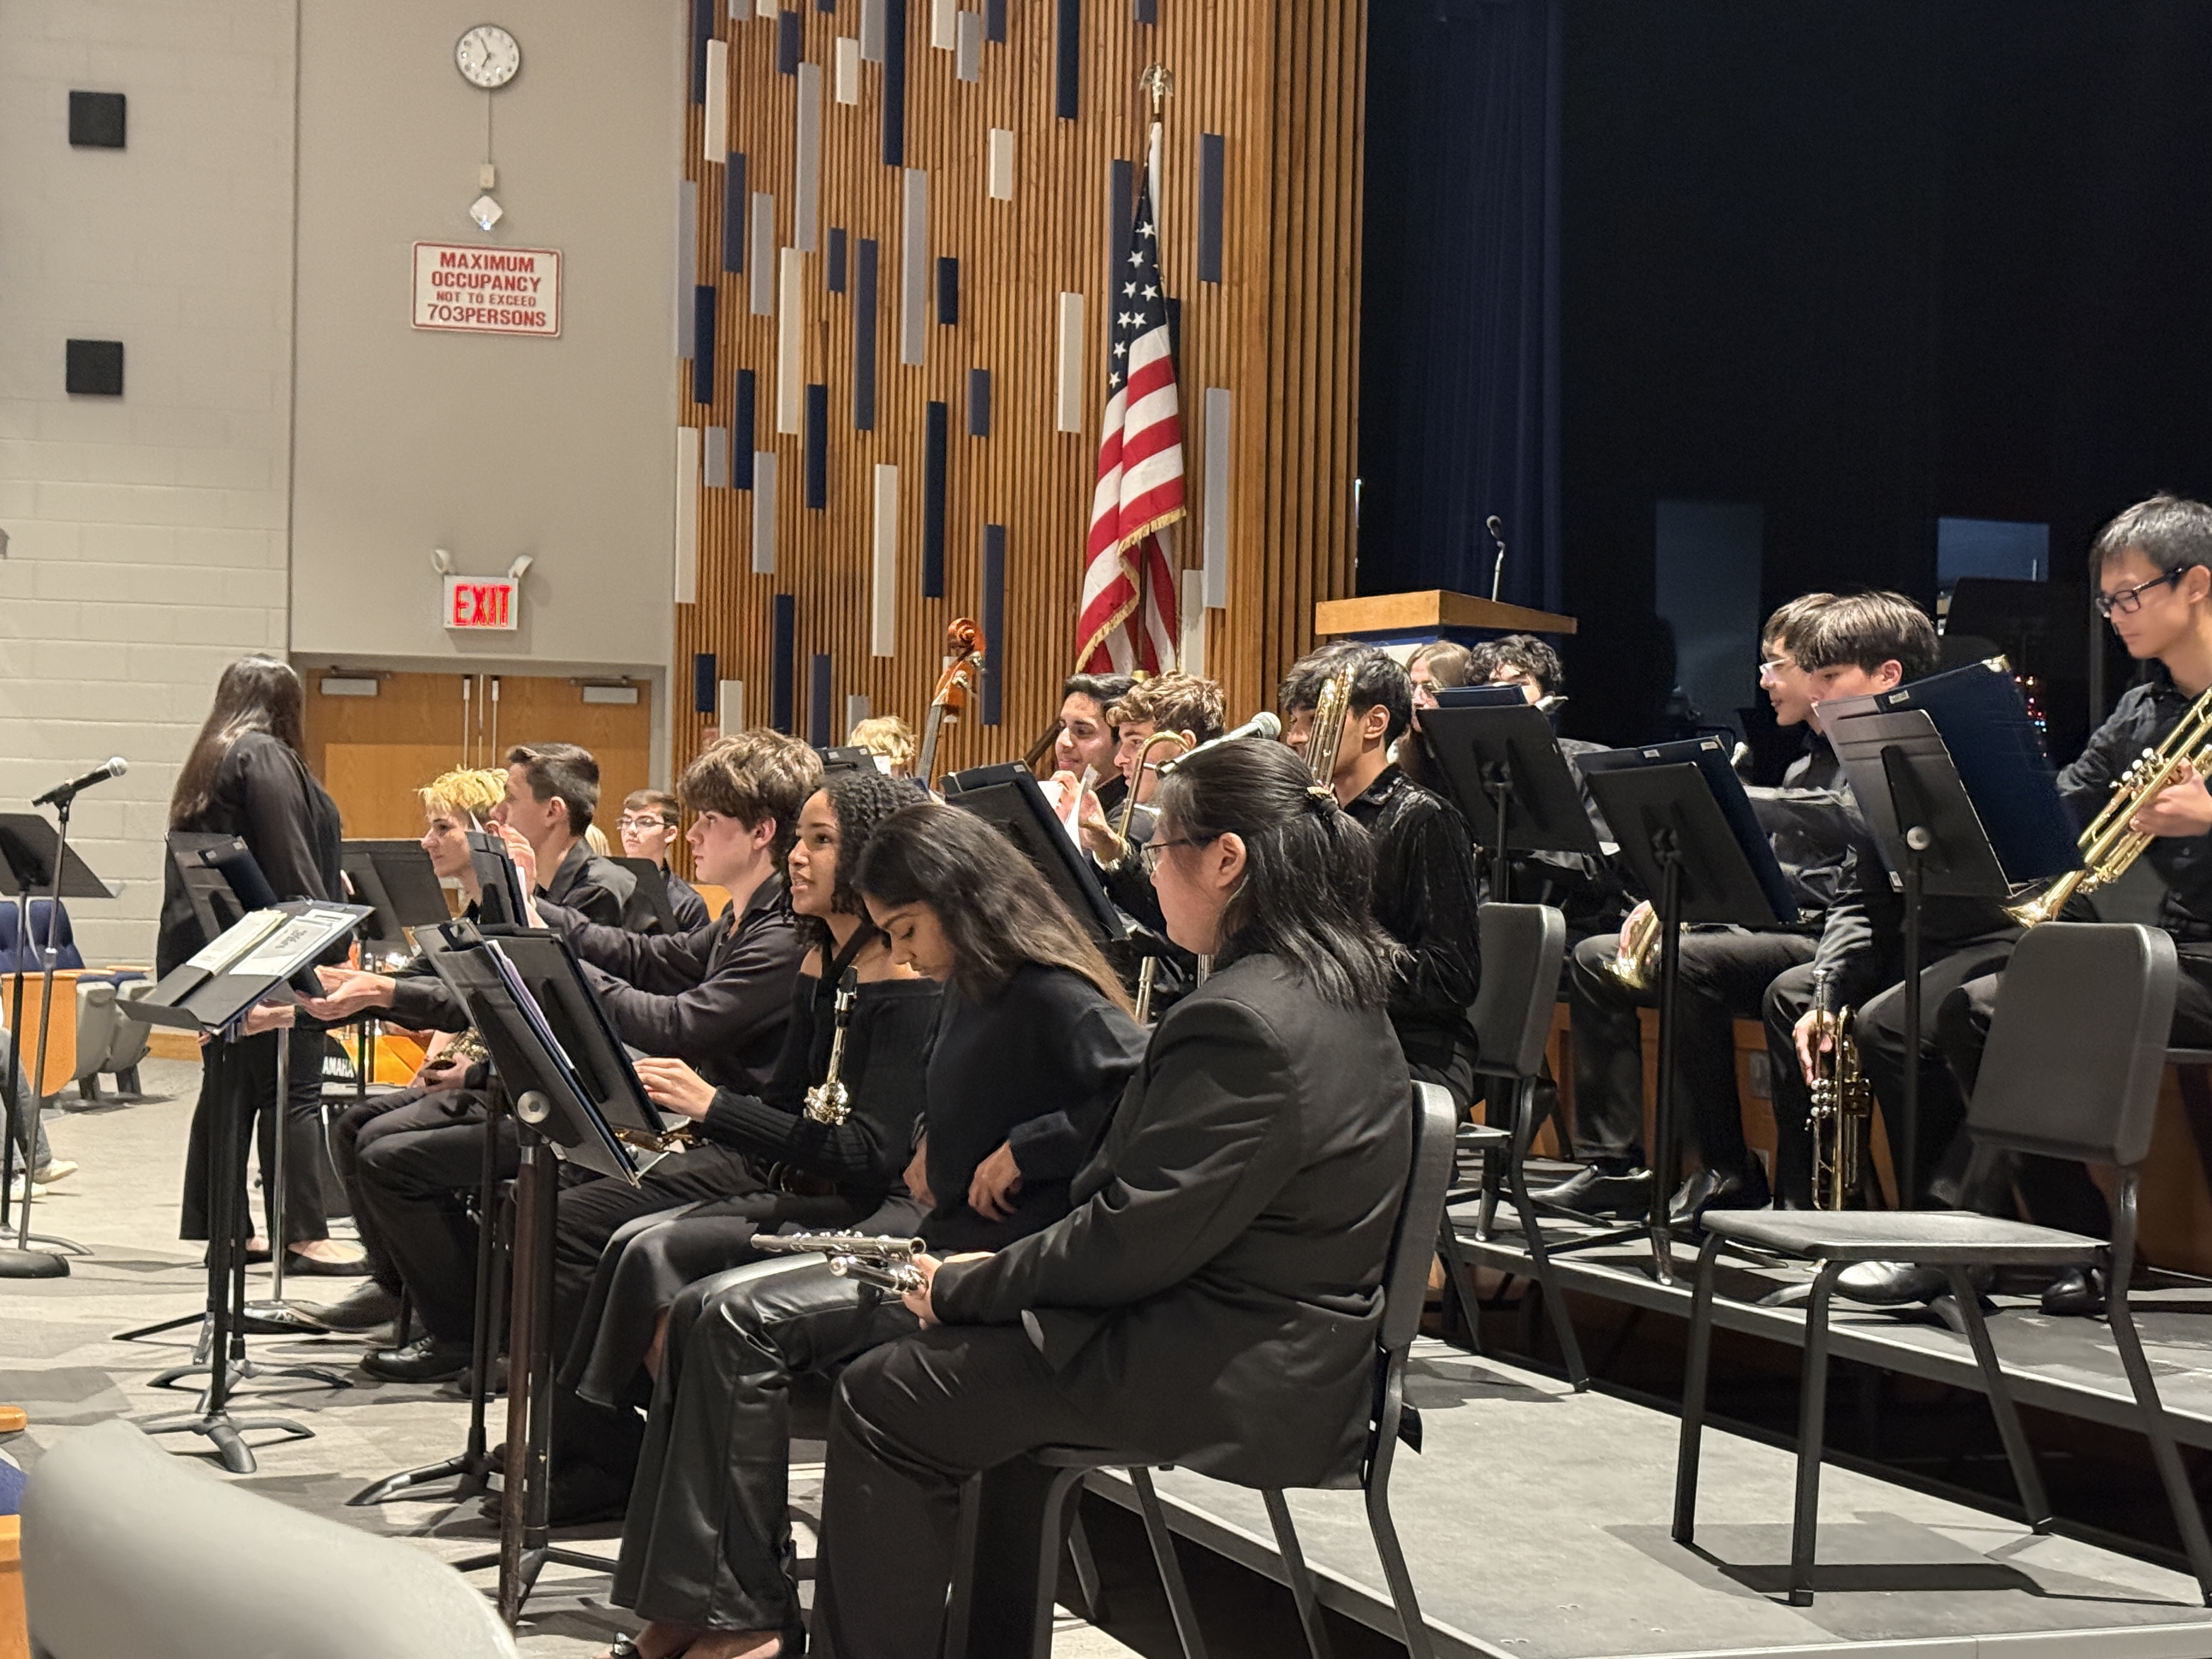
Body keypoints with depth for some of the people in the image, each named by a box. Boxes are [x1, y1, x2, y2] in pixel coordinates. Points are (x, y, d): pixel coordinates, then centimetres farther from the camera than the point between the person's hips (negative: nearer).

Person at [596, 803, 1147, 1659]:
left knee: (740, 1317, -21)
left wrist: (1023, 1150, -22)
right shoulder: (965, 989, 15)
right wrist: (934, 1144, 11)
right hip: (931, 1228, 10)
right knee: (699, 1313, -6)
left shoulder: (1052, 997, -15)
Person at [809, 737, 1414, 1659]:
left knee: (881, 1399, -2)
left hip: (1223, 1384, -11)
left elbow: (1134, 1241, -22)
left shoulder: (1244, 1021, -24)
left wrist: (966, 1284, -9)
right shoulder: (1340, 993, 8)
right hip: (1288, 1350, 11)